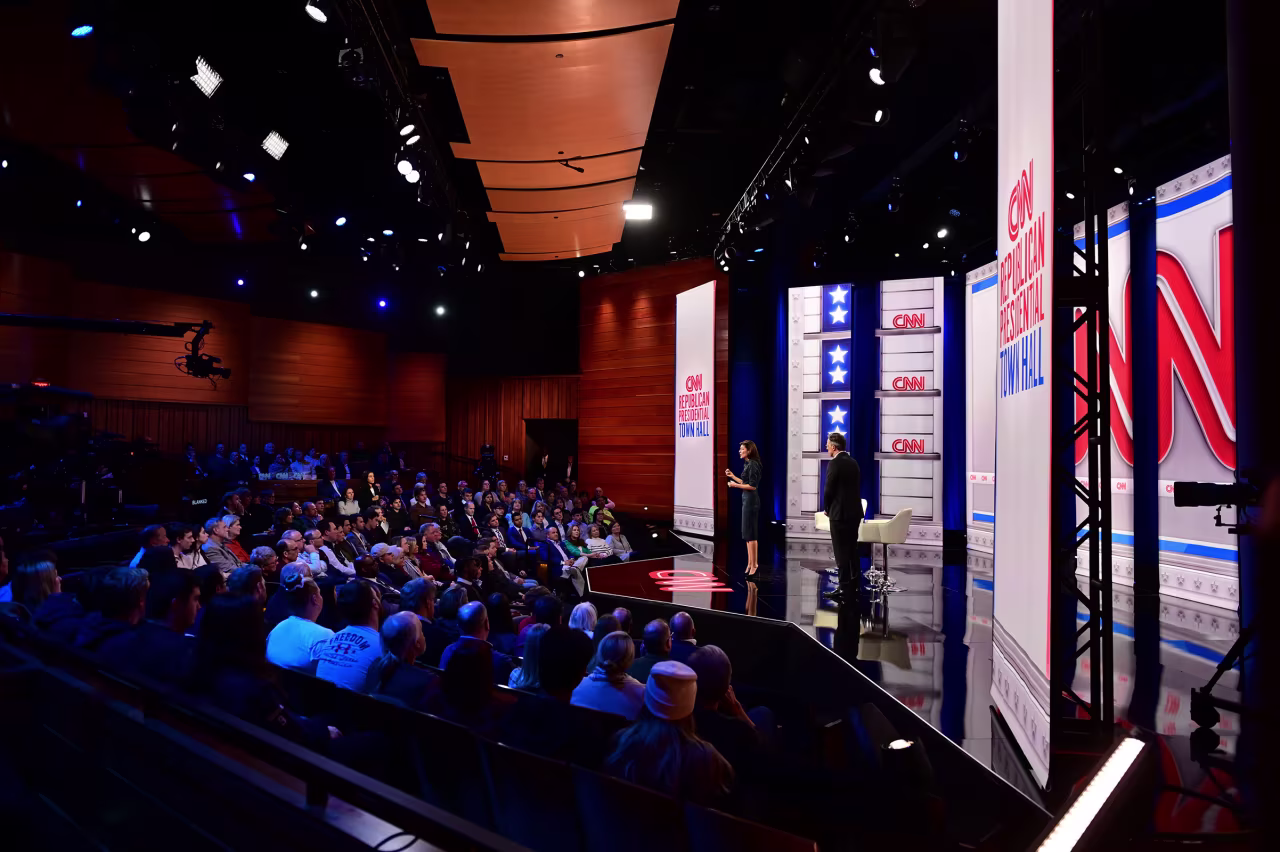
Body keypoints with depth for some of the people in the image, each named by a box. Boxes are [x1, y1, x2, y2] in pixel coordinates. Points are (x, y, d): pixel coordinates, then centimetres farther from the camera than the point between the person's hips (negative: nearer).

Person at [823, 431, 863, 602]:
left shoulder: (834, 463, -14)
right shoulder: (853, 462, 11)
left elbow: (829, 490, -16)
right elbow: (857, 487, 14)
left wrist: (827, 509, 1)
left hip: (840, 512, -8)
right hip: (854, 511, 8)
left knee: (841, 551, -4)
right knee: (852, 549, 14)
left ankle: (844, 587, -2)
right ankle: (853, 584, 20)